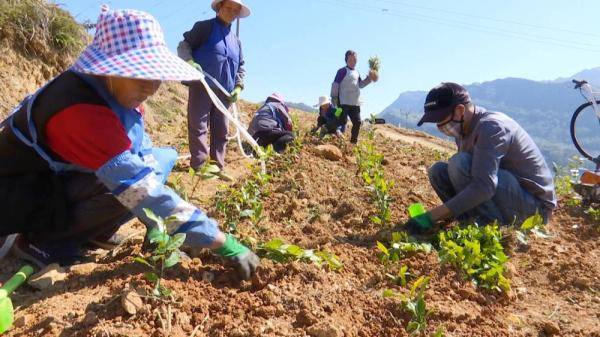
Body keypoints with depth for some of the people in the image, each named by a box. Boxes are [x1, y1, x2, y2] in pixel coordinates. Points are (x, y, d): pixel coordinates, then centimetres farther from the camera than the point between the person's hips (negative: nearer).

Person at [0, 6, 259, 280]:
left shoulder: (120, 92, -8)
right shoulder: (82, 112, -35)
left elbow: (143, 151, -4)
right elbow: (142, 190, -39)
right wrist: (221, 242, -37)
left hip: (61, 181, 8)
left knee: (163, 157, -1)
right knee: (128, 186, -31)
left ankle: (90, 231, 4)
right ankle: (41, 241, -8)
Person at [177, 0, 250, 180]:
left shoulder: (236, 40, 21)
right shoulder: (204, 27, 5)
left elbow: (240, 67, 24)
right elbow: (183, 45, 0)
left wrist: (238, 87, 9)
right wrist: (189, 61, -20)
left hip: (224, 92, 6)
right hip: (202, 86, -6)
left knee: (221, 131, 5)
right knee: (198, 126, -9)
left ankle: (217, 167, 10)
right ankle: (200, 165, -9)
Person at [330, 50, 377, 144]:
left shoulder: (356, 72, 18)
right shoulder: (343, 71, -4)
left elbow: (361, 85, 26)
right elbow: (335, 84, -9)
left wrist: (369, 78, 14)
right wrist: (334, 97, -15)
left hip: (355, 103, 7)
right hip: (344, 102, -7)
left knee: (357, 122, 7)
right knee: (342, 121, -13)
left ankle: (353, 141, 18)